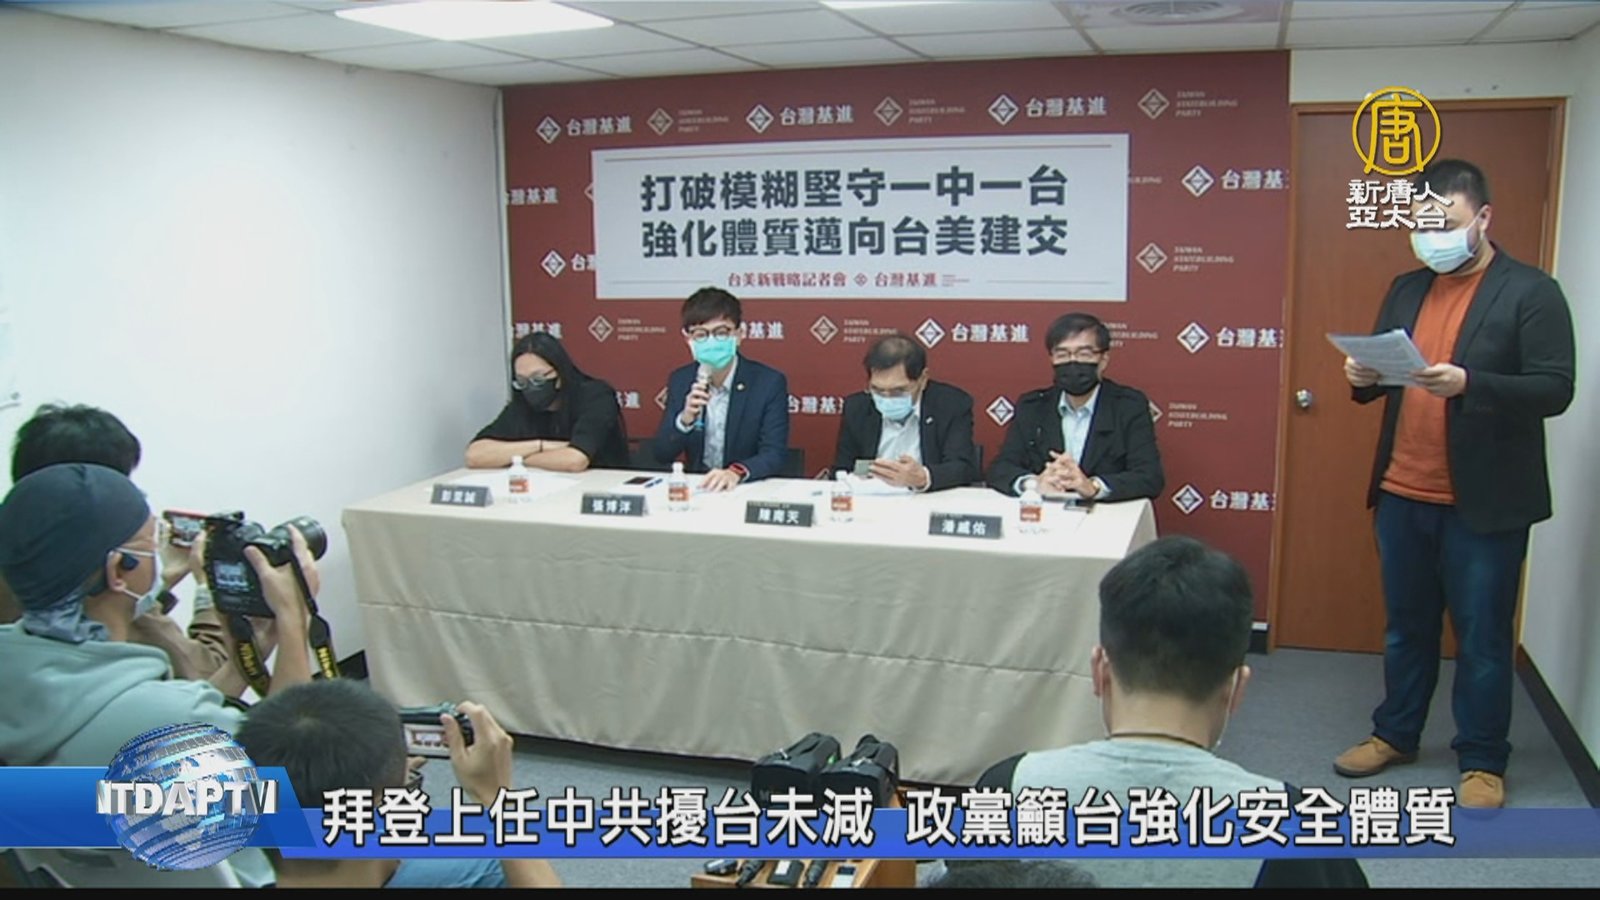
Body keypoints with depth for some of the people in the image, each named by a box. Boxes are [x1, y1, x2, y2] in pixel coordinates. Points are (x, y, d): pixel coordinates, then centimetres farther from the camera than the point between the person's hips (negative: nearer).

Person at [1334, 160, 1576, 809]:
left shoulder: (1531, 292, -7)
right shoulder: (1407, 289, 10)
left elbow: (1555, 389, -14)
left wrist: (1467, 383, -29)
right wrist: (1363, 377, -10)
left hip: (1484, 502, -5)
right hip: (1402, 493, 5)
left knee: (1482, 635, 7)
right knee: (1405, 625, 17)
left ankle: (1482, 761, 22)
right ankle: (1395, 733, 33)